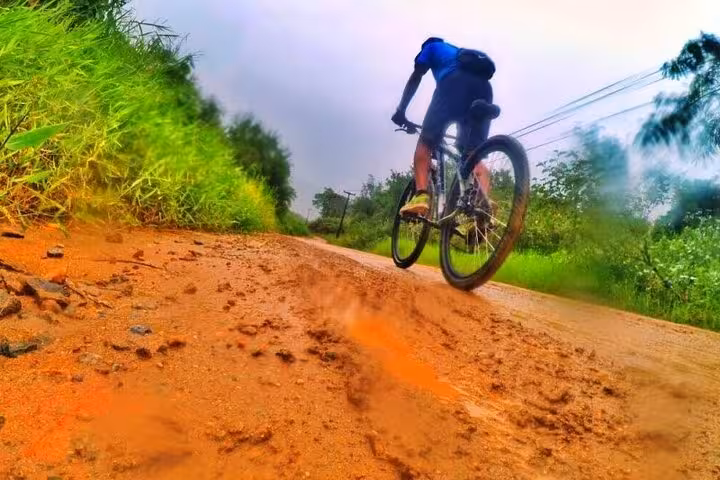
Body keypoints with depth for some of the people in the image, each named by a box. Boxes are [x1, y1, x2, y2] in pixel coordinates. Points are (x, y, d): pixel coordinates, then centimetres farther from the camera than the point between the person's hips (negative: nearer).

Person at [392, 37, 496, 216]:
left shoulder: (431, 47, 32)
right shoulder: (462, 52, 47)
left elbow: (416, 77, 18)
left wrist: (401, 110, 18)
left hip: (454, 82, -5)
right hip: (484, 88, 5)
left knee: (426, 141, -2)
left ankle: (421, 196, -26)